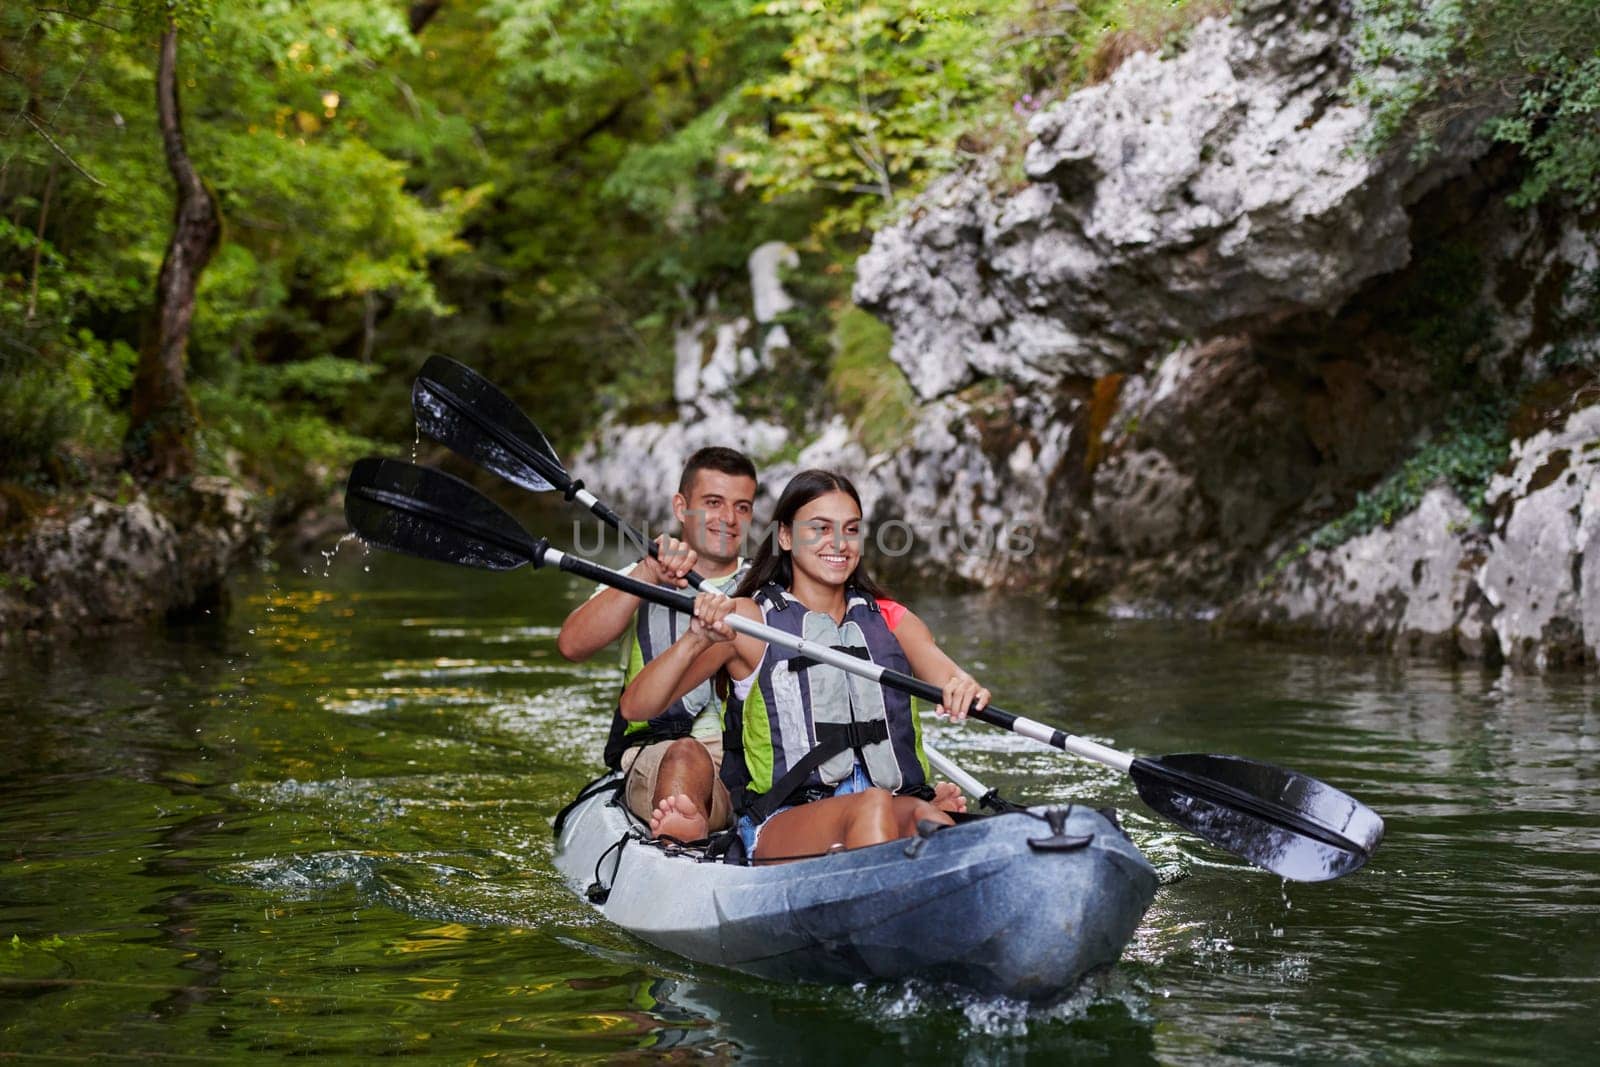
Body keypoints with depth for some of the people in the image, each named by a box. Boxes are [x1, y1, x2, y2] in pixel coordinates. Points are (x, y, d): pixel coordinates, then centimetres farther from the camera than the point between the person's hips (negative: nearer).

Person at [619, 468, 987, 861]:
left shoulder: (890, 620, 21)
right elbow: (635, 706, 1)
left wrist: (965, 688, -23)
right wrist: (697, 640, -17)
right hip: (779, 824, -3)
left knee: (922, 814, -33)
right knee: (871, 806, -36)